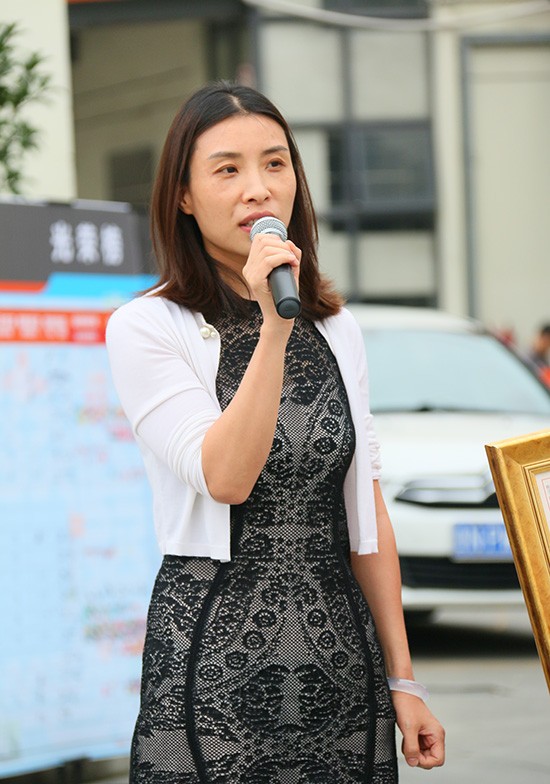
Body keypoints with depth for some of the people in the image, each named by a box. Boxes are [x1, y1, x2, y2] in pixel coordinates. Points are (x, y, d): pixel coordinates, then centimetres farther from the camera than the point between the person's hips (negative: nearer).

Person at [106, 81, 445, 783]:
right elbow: (227, 478, -17)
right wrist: (273, 331, -22)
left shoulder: (336, 330, 10)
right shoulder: (146, 328, -5)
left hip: (343, 666, 4)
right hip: (216, 666, -4)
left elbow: (367, 514, 12)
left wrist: (402, 680, 10)